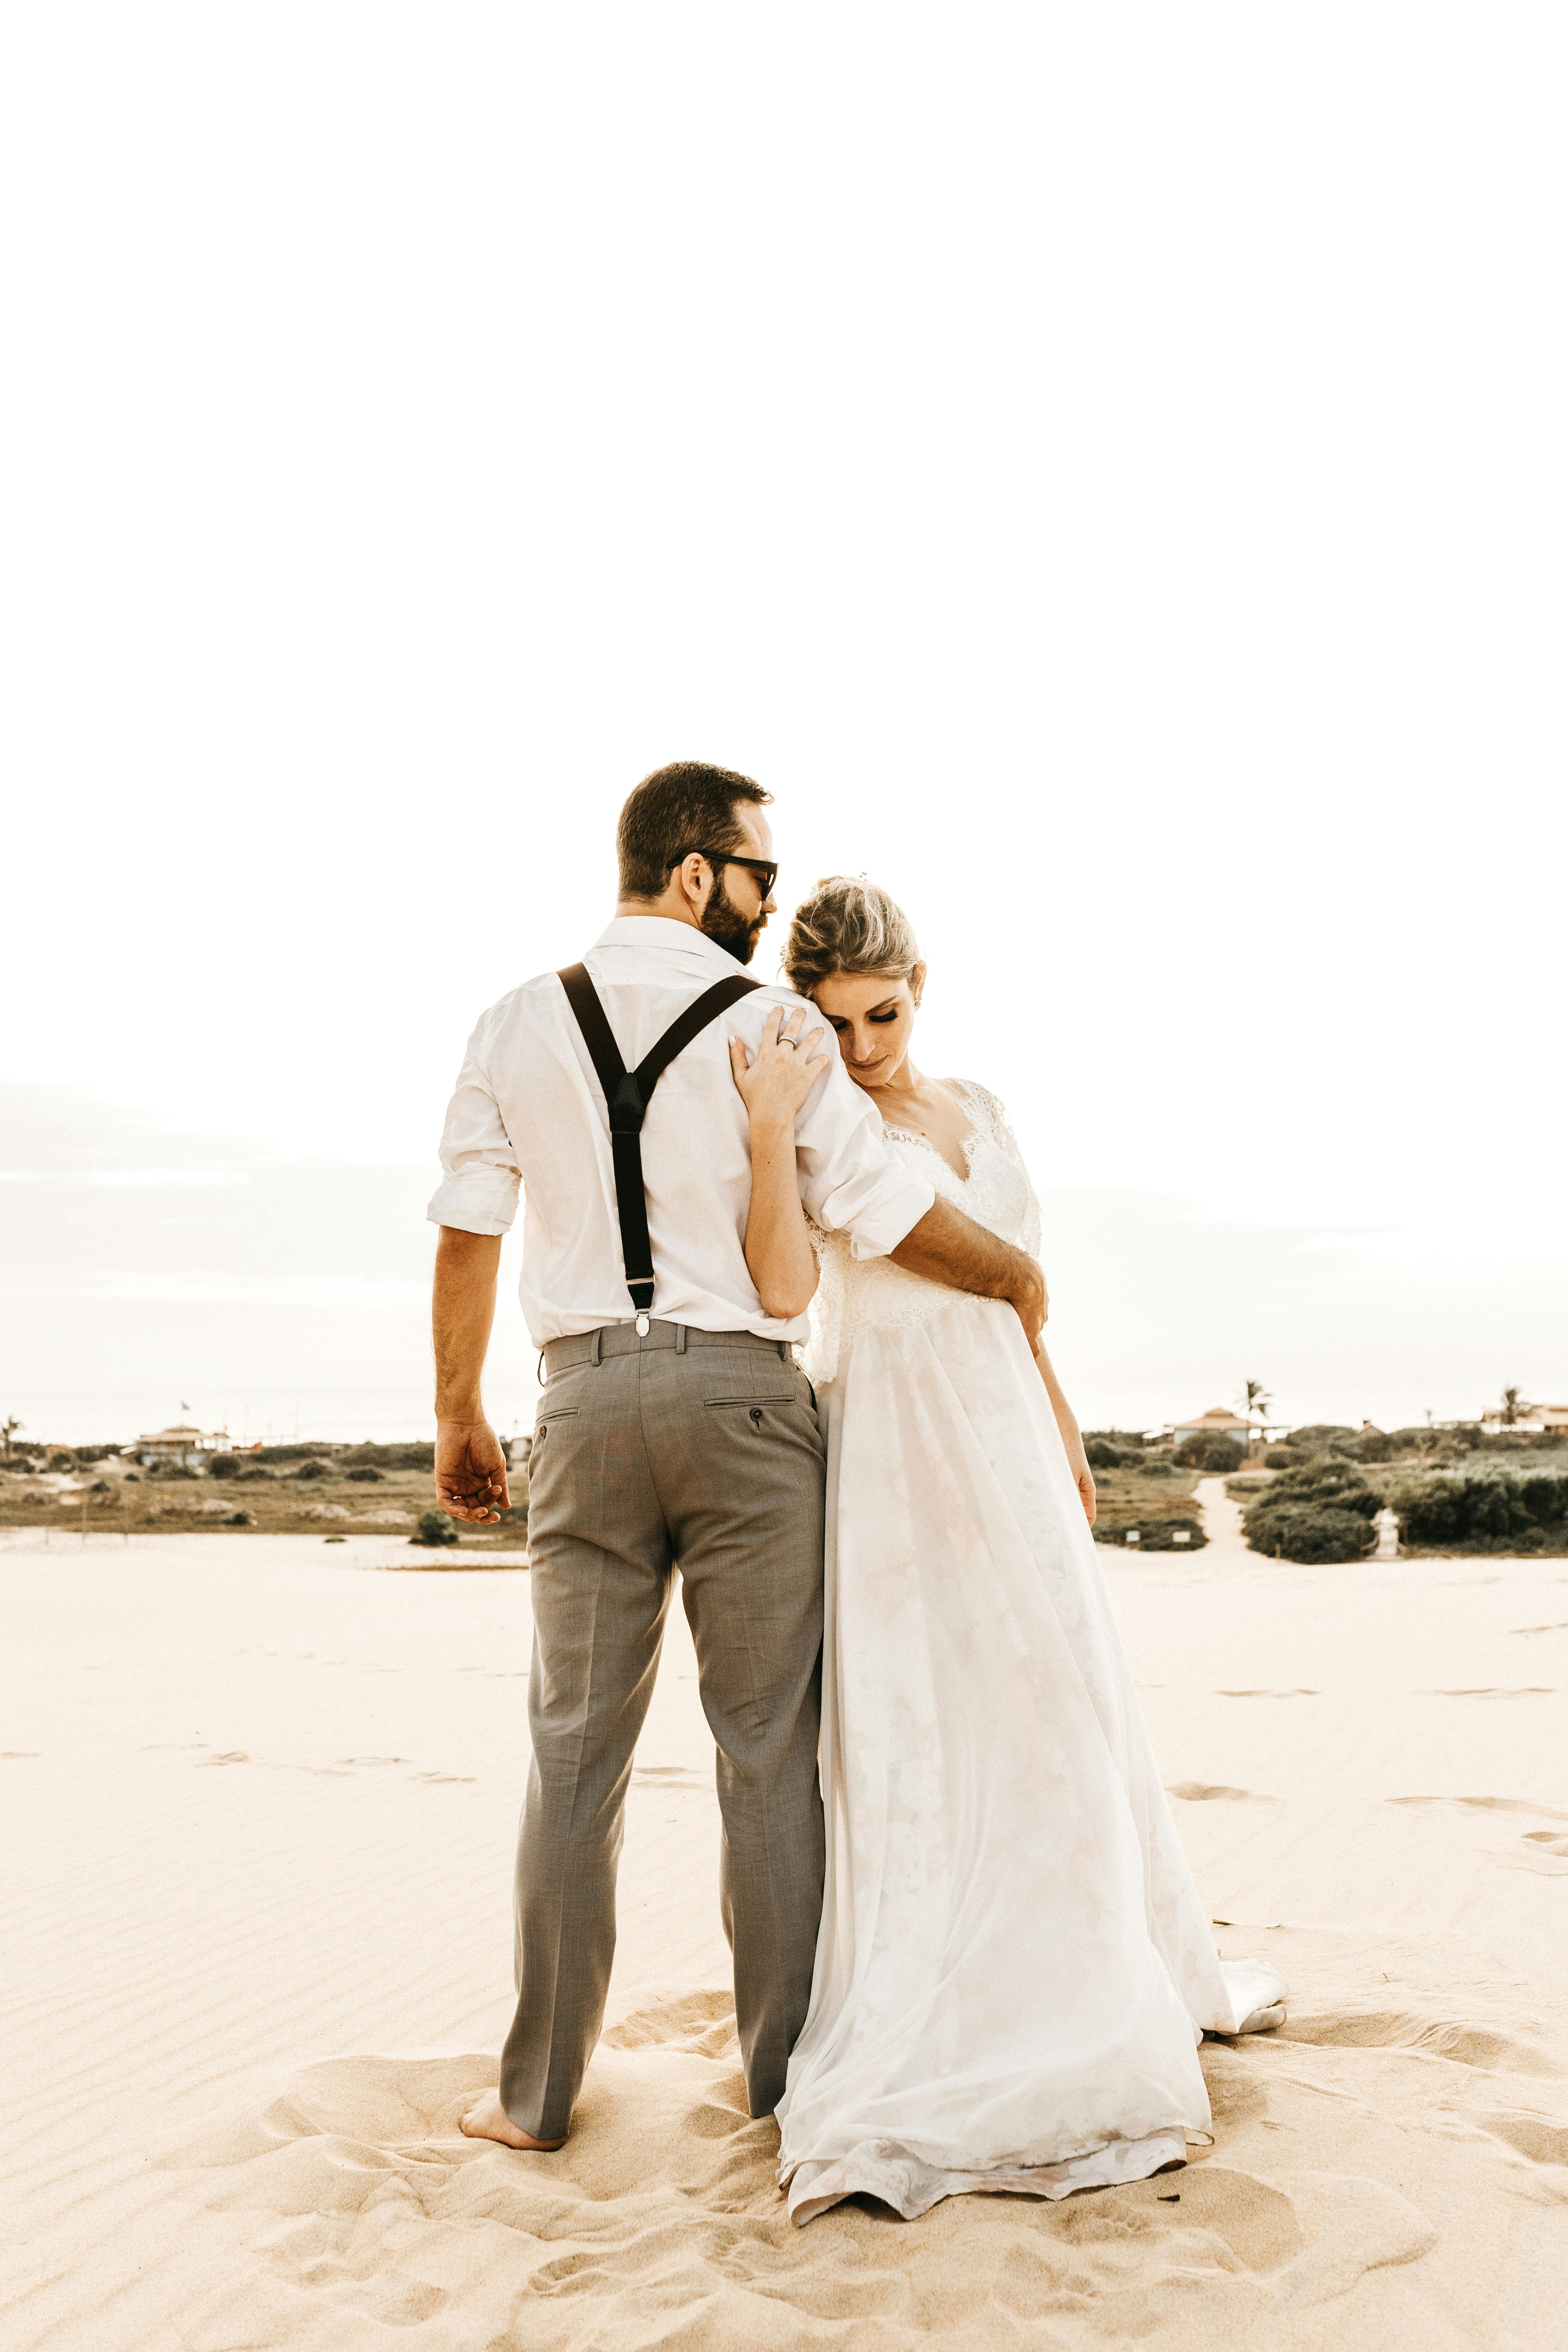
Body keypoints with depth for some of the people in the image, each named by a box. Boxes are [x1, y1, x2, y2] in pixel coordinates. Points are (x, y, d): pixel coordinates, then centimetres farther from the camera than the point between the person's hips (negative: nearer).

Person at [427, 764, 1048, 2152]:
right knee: (769, 1746, 7)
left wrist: (459, 1415, 14)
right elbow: (881, 1208, -4)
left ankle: (540, 2093, 17)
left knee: (578, 1750, 9)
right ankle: (784, 2073, 18)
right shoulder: (773, 1024, -4)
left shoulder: (519, 1025, 6)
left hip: (589, 1399, 3)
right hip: (744, 1398, -2)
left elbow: (468, 1234, 5)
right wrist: (1016, 1277, 13)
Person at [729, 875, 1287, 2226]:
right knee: (914, 1725, -5)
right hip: (892, 1443, -6)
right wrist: (769, 1133, -31)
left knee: (1054, 1706, 16)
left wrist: (1064, 1431, 21)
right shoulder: (811, 1118, -6)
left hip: (1005, 1430, 7)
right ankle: (914, 2037, 6)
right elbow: (783, 1282, -21)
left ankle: (1100, 1988, 34)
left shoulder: (975, 1108, 13)